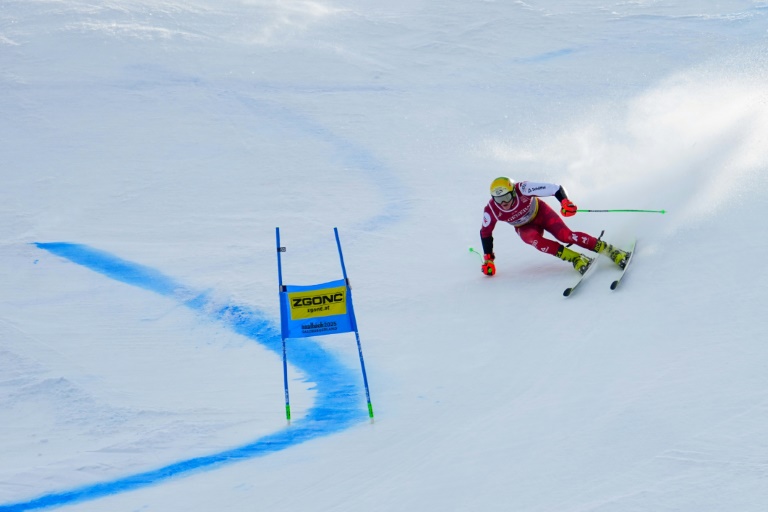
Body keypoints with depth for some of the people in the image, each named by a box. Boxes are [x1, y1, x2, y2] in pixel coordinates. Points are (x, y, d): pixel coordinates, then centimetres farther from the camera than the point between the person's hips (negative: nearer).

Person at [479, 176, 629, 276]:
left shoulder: (522, 189, -34)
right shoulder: (491, 211, -27)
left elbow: (555, 188, -29)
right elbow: (485, 233, -8)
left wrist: (565, 202, -47)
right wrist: (488, 259, -6)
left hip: (541, 213, -2)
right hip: (525, 227, 2)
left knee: (565, 235, -24)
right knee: (535, 240, -33)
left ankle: (612, 252, -20)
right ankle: (577, 259, -28)